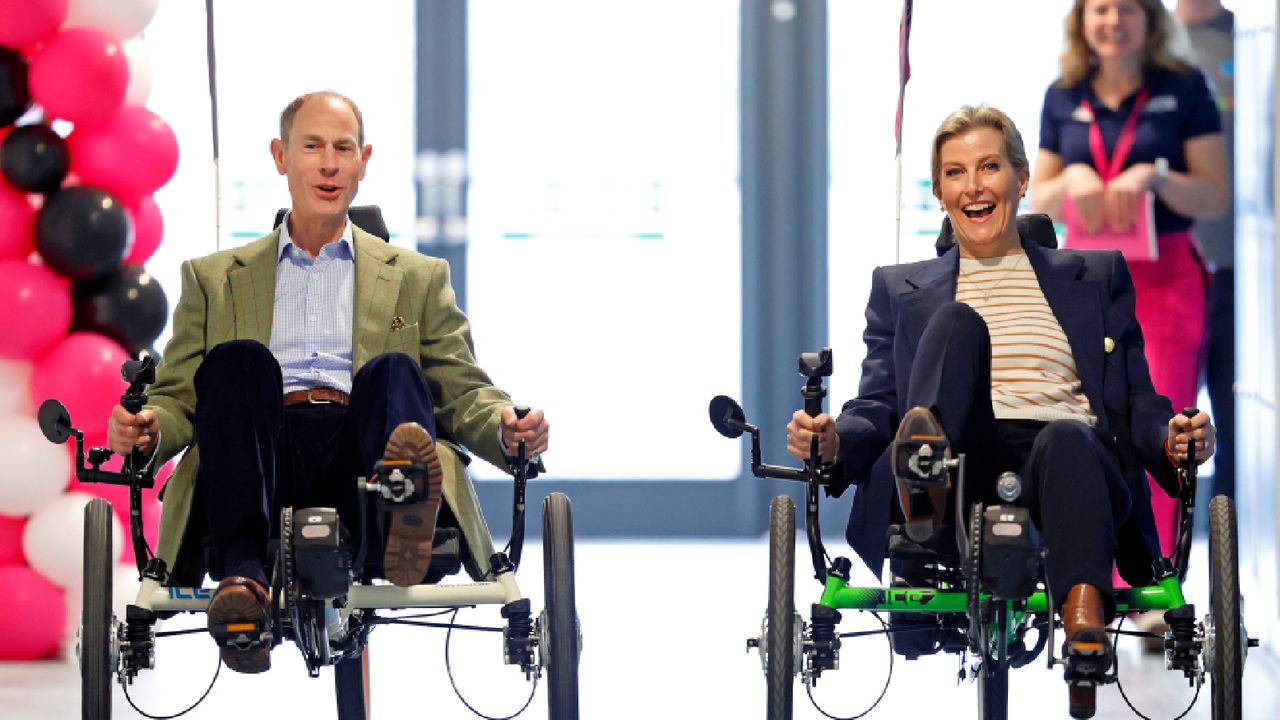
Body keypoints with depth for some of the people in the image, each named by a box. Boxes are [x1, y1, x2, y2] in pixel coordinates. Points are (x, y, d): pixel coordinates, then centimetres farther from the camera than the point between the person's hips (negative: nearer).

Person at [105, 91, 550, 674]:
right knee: (238, 359, -29)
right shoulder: (215, 280, 28)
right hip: (263, 461, 0)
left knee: (393, 370, -30)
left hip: (358, 449, 0)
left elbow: (460, 390, 18)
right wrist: (148, 430, -5)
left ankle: (398, 527, -64)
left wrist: (505, 427, -5)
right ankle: (241, 576, -48)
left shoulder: (417, 278, 28)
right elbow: (178, 395, 20)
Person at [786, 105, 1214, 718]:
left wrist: (1171, 436, -6)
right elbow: (877, 405, 16)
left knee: (1067, 436, -38)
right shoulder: (900, 289, 28)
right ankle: (923, 466, -56)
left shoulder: (1097, 276, 27)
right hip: (966, 458, 0)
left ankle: (1084, 618, -60)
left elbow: (1138, 402, 18)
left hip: (1068, 456, 0)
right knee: (957, 319, -26)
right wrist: (836, 441, -8)